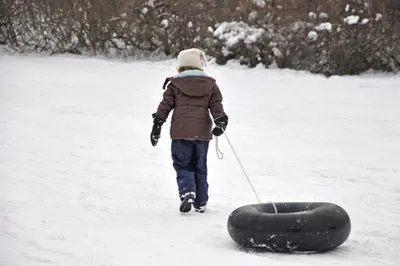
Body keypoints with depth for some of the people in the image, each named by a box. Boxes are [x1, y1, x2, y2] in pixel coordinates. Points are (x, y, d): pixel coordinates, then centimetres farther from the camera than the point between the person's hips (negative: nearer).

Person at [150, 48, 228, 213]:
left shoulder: (174, 84, 4)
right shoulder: (210, 85, 9)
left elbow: (165, 106, 3)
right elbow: (216, 105, 0)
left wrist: (157, 126, 7)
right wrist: (221, 121, -1)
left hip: (180, 132, -2)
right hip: (202, 132, 2)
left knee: (182, 166, 4)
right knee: (200, 168, 12)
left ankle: (187, 192, -22)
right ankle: (201, 202, 12)